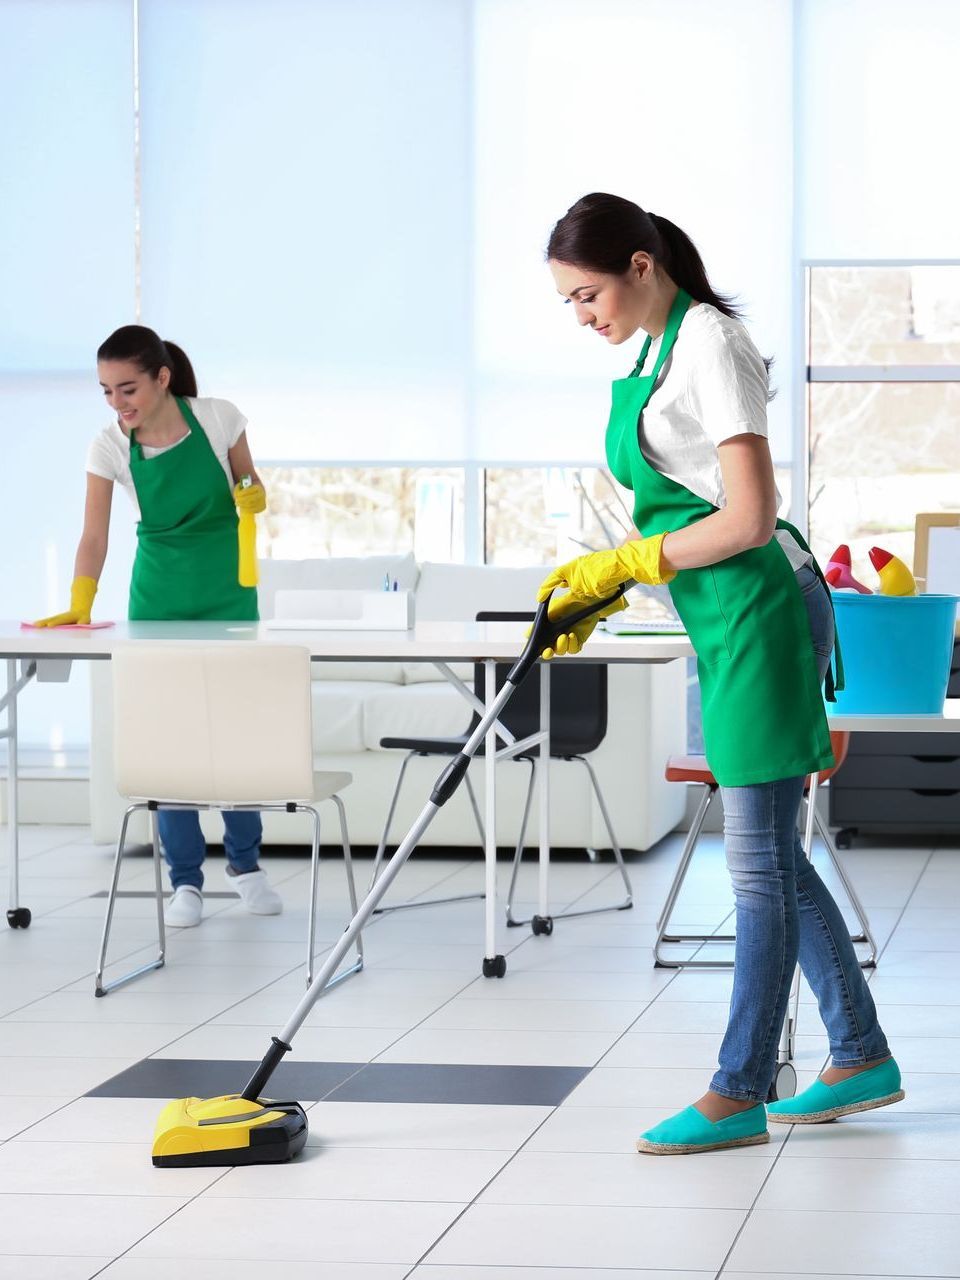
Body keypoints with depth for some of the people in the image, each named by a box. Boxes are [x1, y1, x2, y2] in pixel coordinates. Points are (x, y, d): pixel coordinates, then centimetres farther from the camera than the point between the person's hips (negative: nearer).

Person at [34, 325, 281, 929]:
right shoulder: (109, 448, -12)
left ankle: (245, 863, 23)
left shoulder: (219, 419, -13)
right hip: (160, 594, 1)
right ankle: (186, 880, 8)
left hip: (227, 589, -1)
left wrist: (256, 499, -22)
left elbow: (250, 488, 2)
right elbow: (94, 536, -18)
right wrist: (79, 603, -33)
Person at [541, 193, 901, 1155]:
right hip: (724, 620, 10)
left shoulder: (708, 343, -15)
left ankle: (738, 1093, 1)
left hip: (760, 610, -10)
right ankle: (860, 1057, 23)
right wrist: (597, 585, 6)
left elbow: (749, 518, -20)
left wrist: (623, 566, -13)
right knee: (769, 856, 13)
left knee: (757, 860, -4)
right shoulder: (656, 351, 14)